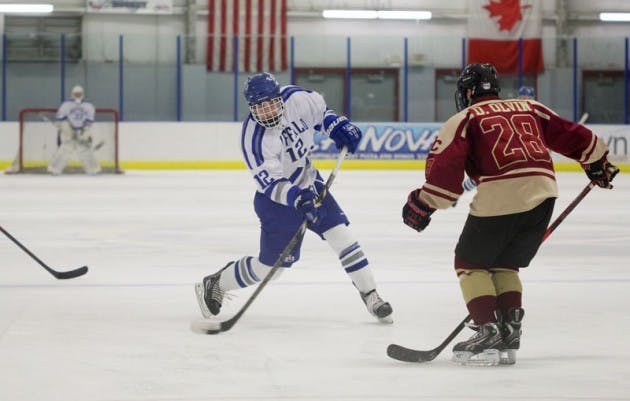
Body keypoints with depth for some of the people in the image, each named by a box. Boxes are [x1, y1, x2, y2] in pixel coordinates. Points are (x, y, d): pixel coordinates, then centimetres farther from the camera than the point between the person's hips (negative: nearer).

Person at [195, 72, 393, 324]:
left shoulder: (296, 99, -17)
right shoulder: (254, 139, -31)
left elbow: (319, 111, 7)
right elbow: (270, 183, -32)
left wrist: (337, 126, -7)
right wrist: (296, 198, -47)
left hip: (308, 183, 5)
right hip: (276, 198, -5)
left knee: (340, 234, -8)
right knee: (270, 265, 2)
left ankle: (370, 295, 3)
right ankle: (214, 285, 23)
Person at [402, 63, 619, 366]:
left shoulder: (465, 119, 10)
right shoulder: (530, 108, 25)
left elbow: (446, 162, -3)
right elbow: (571, 135, 29)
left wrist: (424, 202, -1)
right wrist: (598, 163, 42)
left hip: (499, 196, -5)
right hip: (543, 194, 5)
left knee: (471, 262, 11)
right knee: (504, 264, 22)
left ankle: (488, 331, -3)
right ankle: (509, 331, 11)